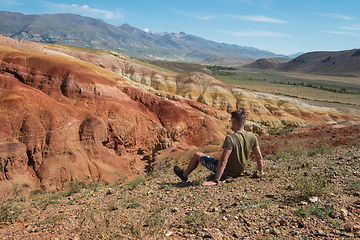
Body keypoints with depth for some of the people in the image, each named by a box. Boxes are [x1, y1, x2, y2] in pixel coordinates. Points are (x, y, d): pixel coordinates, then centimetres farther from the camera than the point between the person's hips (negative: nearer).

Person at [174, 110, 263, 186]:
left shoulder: (230, 138, -29)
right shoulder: (252, 137, -10)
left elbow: (223, 161, -30)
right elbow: (259, 156, -3)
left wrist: (215, 180, -27)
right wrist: (260, 171, 13)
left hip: (227, 172, -6)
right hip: (239, 172, 7)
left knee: (197, 155, 9)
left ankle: (184, 175, 33)